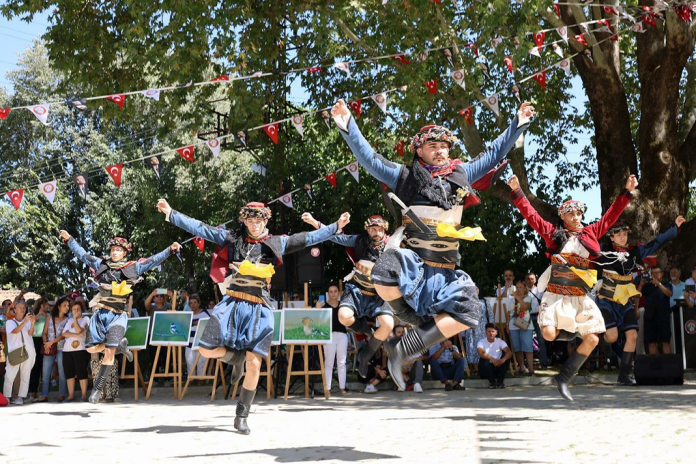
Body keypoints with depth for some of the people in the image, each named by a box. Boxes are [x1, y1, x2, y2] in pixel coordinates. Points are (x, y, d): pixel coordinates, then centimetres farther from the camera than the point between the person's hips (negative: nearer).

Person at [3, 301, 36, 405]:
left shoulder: (28, 321, 16)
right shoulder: (10, 322, 10)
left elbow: (30, 333, -3)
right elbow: (15, 331, -11)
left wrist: (32, 323, -21)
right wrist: (25, 322, -24)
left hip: (28, 351, 3)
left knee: (25, 375, -1)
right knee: (10, 375, -8)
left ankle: (21, 397, 1)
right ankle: (7, 397, -3)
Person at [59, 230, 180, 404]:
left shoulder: (133, 268, 4)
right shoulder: (101, 264, 10)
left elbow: (154, 260, 3)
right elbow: (82, 254, 20)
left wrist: (170, 249, -6)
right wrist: (69, 239, 23)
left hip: (118, 315, -3)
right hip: (100, 312, 3)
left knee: (109, 352, -13)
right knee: (92, 348, 0)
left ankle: (97, 389, -4)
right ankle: (120, 344, 26)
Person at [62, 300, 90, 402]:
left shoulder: (85, 319, 5)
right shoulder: (69, 320, 19)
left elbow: (78, 330, -10)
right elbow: (64, 333, 3)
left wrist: (75, 318, -5)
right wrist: (75, 335, -11)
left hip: (80, 349, -5)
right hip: (67, 349, 5)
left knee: (81, 372, -6)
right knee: (69, 373, 5)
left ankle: (84, 394, -2)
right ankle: (71, 395, 10)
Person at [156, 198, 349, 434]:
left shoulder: (277, 243, 9)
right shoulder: (232, 238, 8)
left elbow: (309, 238, 8)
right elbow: (199, 228, 5)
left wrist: (336, 226, 3)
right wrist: (171, 213, 0)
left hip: (259, 309, 0)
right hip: (232, 303, 1)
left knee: (254, 364, -5)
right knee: (207, 350, -9)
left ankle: (241, 417, 11)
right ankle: (236, 357, 25)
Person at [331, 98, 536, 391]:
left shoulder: (461, 174, 12)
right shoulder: (406, 177, 3)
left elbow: (494, 154, 21)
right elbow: (368, 157, -3)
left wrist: (519, 123, 21)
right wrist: (347, 126, -13)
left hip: (445, 268, 4)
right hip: (412, 260, -4)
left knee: (466, 314, -16)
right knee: (384, 277, -37)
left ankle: (402, 349, -8)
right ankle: (418, 319, -8)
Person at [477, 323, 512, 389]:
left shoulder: (500, 341, -2)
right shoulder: (481, 342, -9)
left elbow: (509, 352, -19)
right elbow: (481, 353, -32)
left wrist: (503, 360, -41)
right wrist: (492, 359, -49)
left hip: (498, 367, 2)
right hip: (486, 369, -2)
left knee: (507, 357, -20)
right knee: (484, 359, -32)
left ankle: (500, 380, -15)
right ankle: (492, 381, -17)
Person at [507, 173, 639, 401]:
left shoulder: (590, 233, 12)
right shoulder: (552, 232, 4)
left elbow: (611, 216, 15)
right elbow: (530, 214, 2)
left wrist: (627, 192, 13)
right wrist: (517, 192, -5)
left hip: (581, 298, 3)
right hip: (556, 295, -3)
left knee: (592, 339, -6)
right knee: (549, 335, -24)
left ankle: (563, 378, 8)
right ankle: (559, 329, 17)